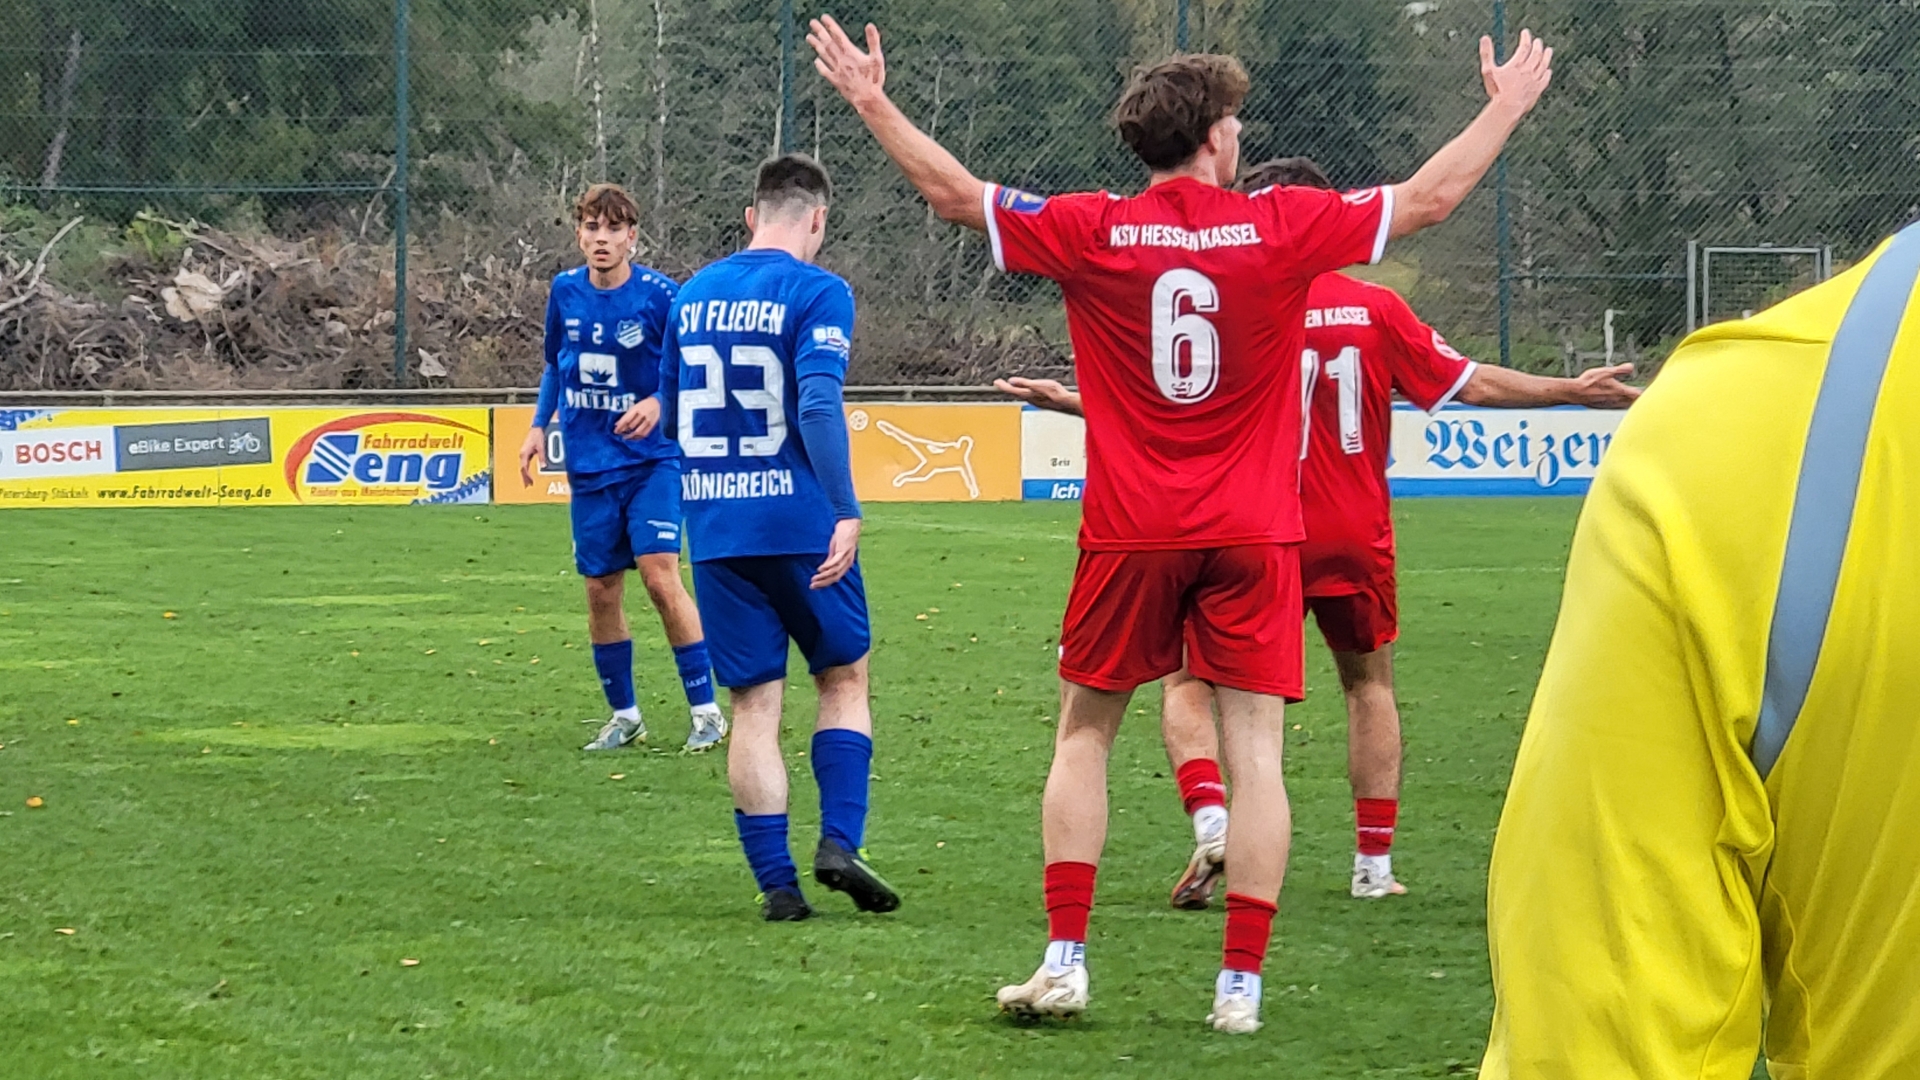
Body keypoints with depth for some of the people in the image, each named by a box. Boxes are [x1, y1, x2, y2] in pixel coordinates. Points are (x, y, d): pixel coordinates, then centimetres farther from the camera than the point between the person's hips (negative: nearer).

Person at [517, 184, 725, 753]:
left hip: (651, 459, -5)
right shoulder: (564, 292, 3)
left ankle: (706, 711, -7)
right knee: (601, 590, 7)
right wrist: (538, 426, 11)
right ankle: (624, 715, 21)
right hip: (590, 466, 5)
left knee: (660, 575, -15)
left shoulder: (658, 295, -11)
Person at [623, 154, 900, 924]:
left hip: (714, 533, 4)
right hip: (800, 522, -4)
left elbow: (670, 410, 19)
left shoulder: (693, 294, 10)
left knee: (753, 705, 6)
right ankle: (839, 842, -1)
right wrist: (845, 512, -24)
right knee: (845, 678, 13)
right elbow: (818, 403, -20)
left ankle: (776, 882, 1)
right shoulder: (816, 293, -7)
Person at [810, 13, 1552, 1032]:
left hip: (1129, 535, 1)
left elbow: (954, 191, 3)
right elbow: (1429, 196, 5)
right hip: (1253, 534, -1)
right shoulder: (1283, 226, -4)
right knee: (1257, 750, 2)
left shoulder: (1091, 231, -4)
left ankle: (1064, 960, 8)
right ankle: (1240, 982, -1)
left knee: (1083, 734, 14)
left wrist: (870, 99, 16)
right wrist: (1508, 106, 19)